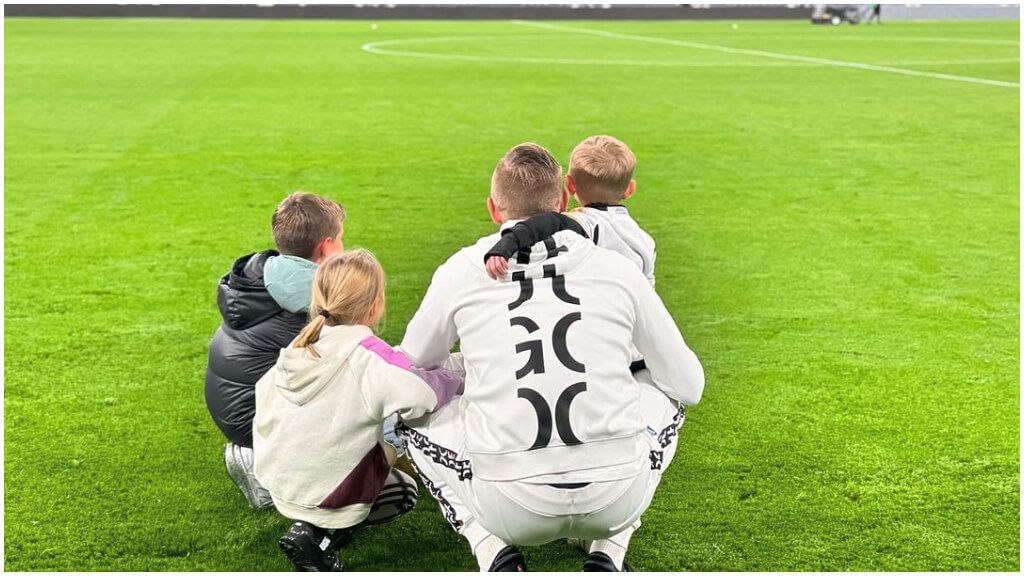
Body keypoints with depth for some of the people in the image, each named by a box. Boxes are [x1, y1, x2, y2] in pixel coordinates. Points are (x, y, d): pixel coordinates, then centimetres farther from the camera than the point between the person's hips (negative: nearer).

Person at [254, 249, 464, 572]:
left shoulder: (300, 348, -1)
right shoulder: (368, 355, -24)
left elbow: (264, 396, 10)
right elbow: (420, 394, -39)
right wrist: (453, 380, -18)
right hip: (325, 493, -8)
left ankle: (312, 526, 13)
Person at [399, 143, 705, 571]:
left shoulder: (459, 272, 4)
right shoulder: (617, 269, 5)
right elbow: (689, 385, 13)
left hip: (511, 508, -1)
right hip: (616, 498, 1)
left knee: (414, 415, 25)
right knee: (667, 402, 30)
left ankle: (493, 552, 9)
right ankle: (609, 551, 17)